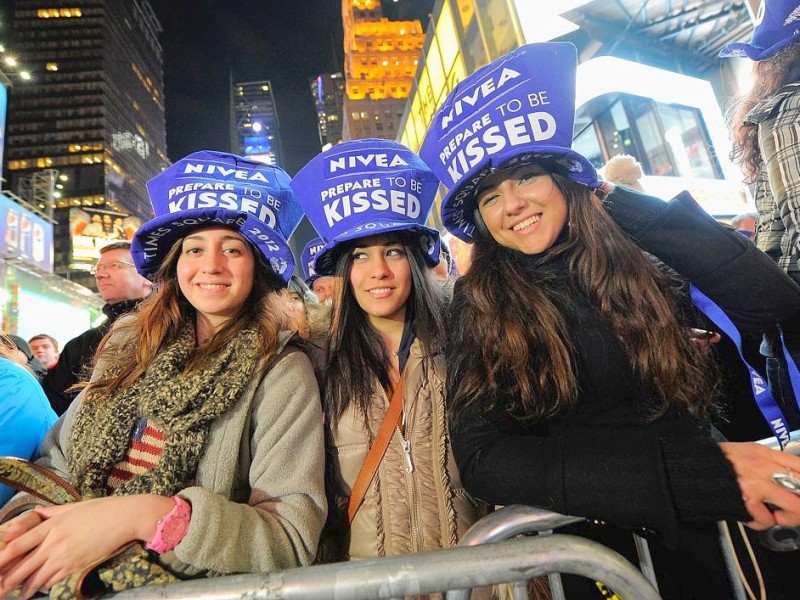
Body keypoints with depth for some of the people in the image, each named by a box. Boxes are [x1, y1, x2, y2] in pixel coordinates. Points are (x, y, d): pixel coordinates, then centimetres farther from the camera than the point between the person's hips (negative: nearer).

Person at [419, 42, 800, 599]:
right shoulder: (481, 308, -14)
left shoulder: (636, 264, -6)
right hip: (592, 538, -2)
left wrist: (619, 201, -15)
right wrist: (699, 474, -30)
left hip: (704, 526, 3)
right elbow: (482, 460, -24)